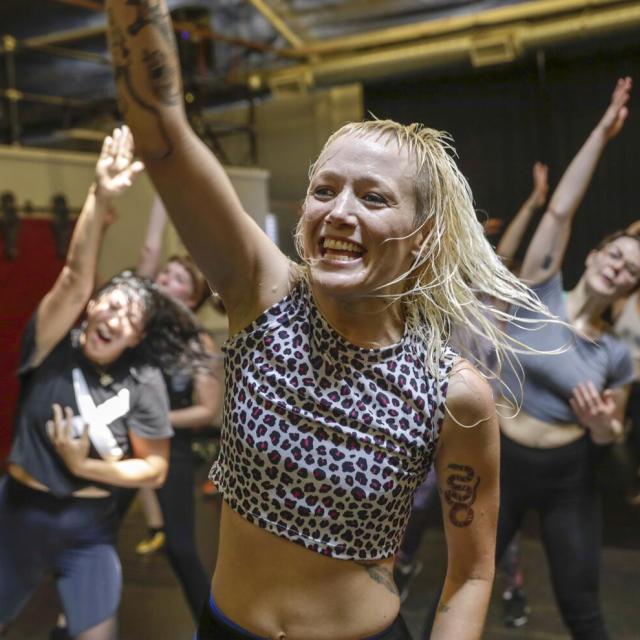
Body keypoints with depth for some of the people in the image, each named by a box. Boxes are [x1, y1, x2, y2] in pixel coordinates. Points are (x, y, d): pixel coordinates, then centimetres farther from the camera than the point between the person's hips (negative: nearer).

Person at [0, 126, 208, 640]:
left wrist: (86, 468, -20)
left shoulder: (144, 383, -11)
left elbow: (156, 470, -8)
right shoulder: (54, 347, -13)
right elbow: (75, 281, -31)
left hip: (89, 526, 0)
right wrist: (100, 199, -45)